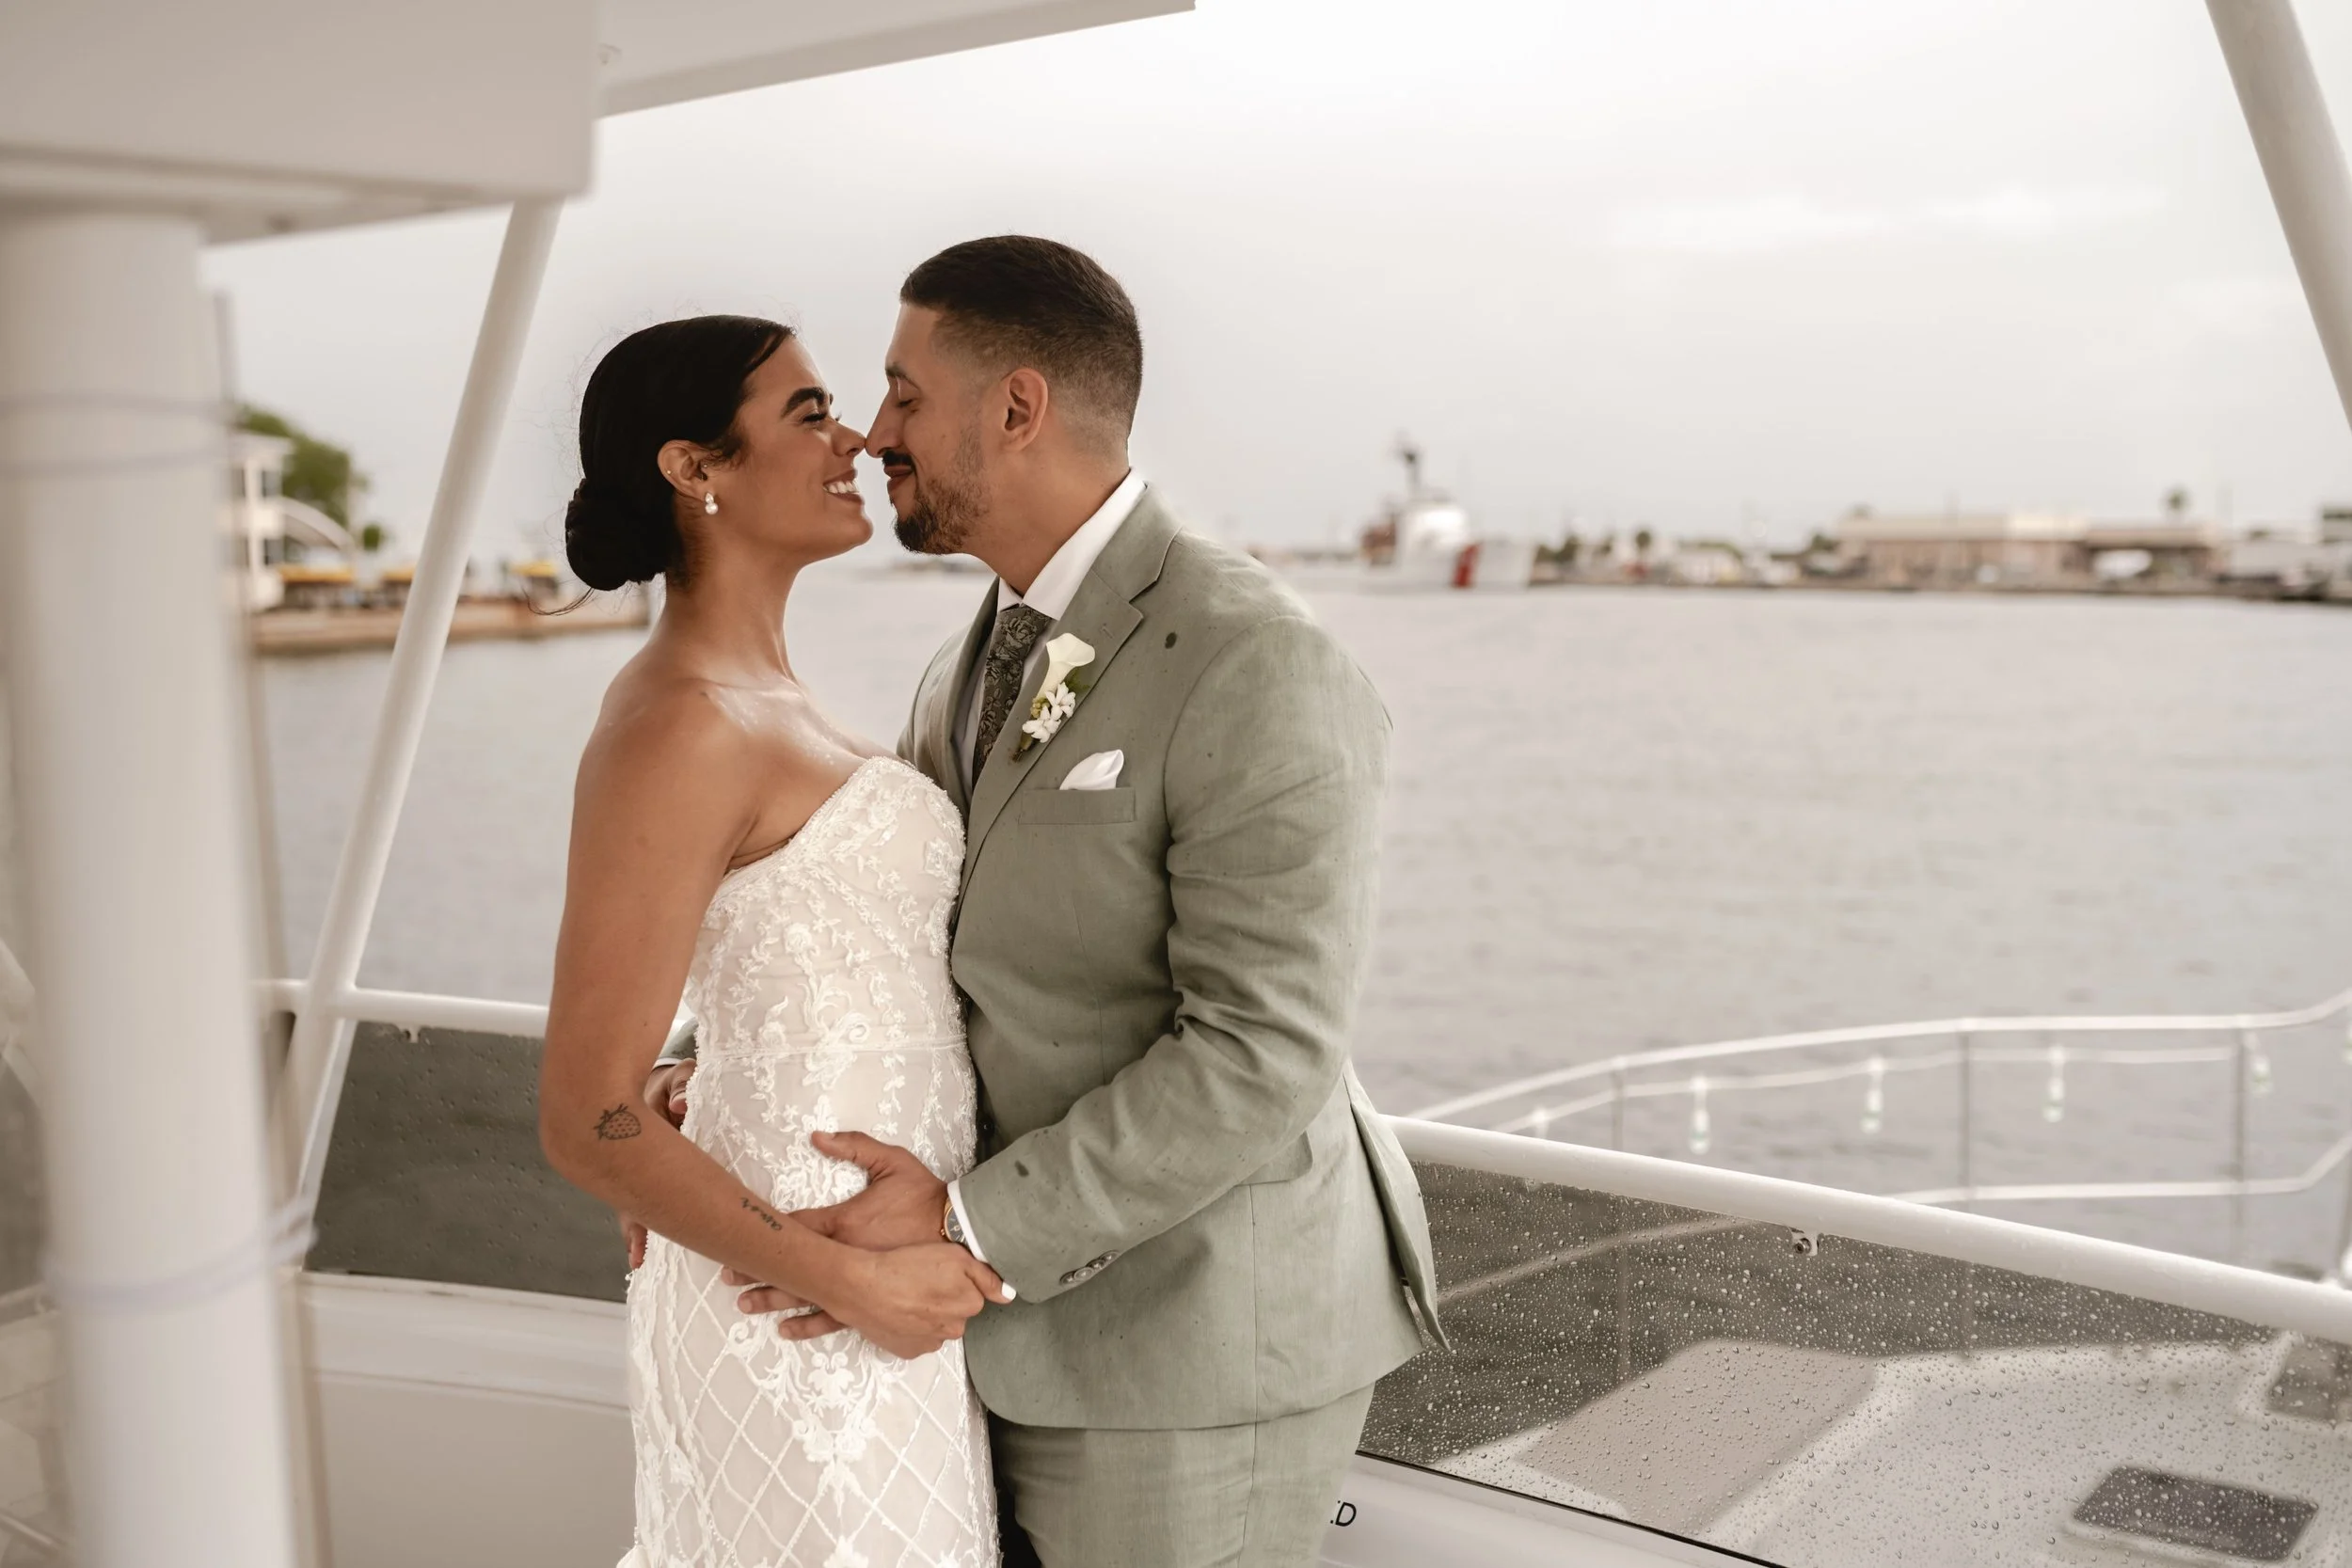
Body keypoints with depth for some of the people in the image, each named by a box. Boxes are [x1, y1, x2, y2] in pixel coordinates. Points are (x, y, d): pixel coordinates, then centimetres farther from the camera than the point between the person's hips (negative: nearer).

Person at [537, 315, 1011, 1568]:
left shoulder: (758, 700, 7)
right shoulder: (677, 731, -20)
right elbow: (586, 1119, -21)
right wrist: (855, 1286, -18)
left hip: (883, 1256, 8)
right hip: (807, 1321, -8)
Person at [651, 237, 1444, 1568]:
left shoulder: (1256, 673, -21)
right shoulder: (976, 671, 9)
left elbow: (1263, 1054, -24)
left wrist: (972, 1229, -23)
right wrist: (725, 1084, -8)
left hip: (1192, 1354, -8)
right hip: (1031, 1328, 8)